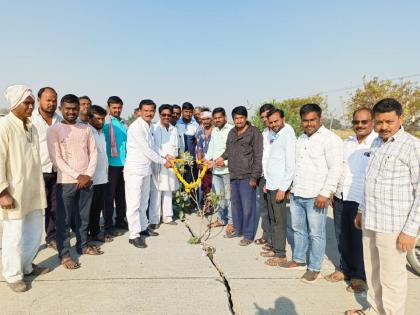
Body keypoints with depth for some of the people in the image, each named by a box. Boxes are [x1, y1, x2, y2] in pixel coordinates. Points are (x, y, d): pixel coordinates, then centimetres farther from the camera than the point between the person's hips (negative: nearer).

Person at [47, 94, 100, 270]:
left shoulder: (86, 129, 9)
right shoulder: (54, 130, -4)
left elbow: (93, 153, 7)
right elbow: (56, 158, -10)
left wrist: (88, 175, -6)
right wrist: (78, 176, -13)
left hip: (87, 180, 4)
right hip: (66, 182, -4)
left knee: (83, 217, 15)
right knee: (64, 220, 3)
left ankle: (83, 245, 31)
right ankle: (64, 254, 14)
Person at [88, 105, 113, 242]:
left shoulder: (101, 133, 16)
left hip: (103, 177, 8)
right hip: (93, 178, -8)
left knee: (99, 207, 15)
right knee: (92, 207, 5)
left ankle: (97, 231, 26)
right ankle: (94, 233, 16)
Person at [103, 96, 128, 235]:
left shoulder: (124, 123, 11)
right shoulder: (105, 122, -7)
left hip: (124, 164, 5)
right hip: (111, 164, -5)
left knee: (121, 194, 14)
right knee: (110, 195, 4)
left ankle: (120, 221, 27)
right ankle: (108, 225, 13)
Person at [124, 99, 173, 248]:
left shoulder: (148, 126, 11)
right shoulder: (136, 127, -16)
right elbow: (146, 149, -17)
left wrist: (165, 155, 5)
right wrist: (163, 161, -10)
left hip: (146, 169, 9)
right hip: (135, 170, -8)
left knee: (144, 201, 18)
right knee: (134, 203, -3)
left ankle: (143, 227, 31)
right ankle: (134, 235, 5)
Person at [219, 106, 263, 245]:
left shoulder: (254, 132, -9)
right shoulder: (232, 133, 12)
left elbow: (258, 157, -12)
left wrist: (254, 177, -15)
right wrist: (222, 157, 8)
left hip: (247, 177, -7)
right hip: (234, 176, 7)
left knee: (248, 207, -1)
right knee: (235, 204, 17)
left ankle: (248, 235, 14)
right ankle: (238, 229, 33)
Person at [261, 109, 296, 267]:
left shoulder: (288, 136, -12)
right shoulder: (274, 136, 14)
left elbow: (291, 165, -17)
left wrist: (283, 188, -18)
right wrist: (267, 182, 13)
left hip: (279, 187, -8)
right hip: (271, 185, 8)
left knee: (280, 221, 0)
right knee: (272, 219, 14)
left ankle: (281, 255, 9)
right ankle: (275, 248, 25)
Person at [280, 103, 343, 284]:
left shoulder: (330, 139, -10)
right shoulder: (301, 139, 14)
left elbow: (335, 168, -15)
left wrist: (325, 193, -18)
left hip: (315, 196, -7)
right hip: (296, 194, 7)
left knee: (316, 234, 4)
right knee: (298, 229, 18)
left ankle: (314, 268, 19)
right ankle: (298, 260, 34)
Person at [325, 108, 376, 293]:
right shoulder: (347, 143, 10)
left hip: (361, 201, -6)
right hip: (340, 198, 6)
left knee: (359, 240, 7)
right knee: (342, 237, 16)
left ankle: (359, 276, 26)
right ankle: (345, 269, 35)